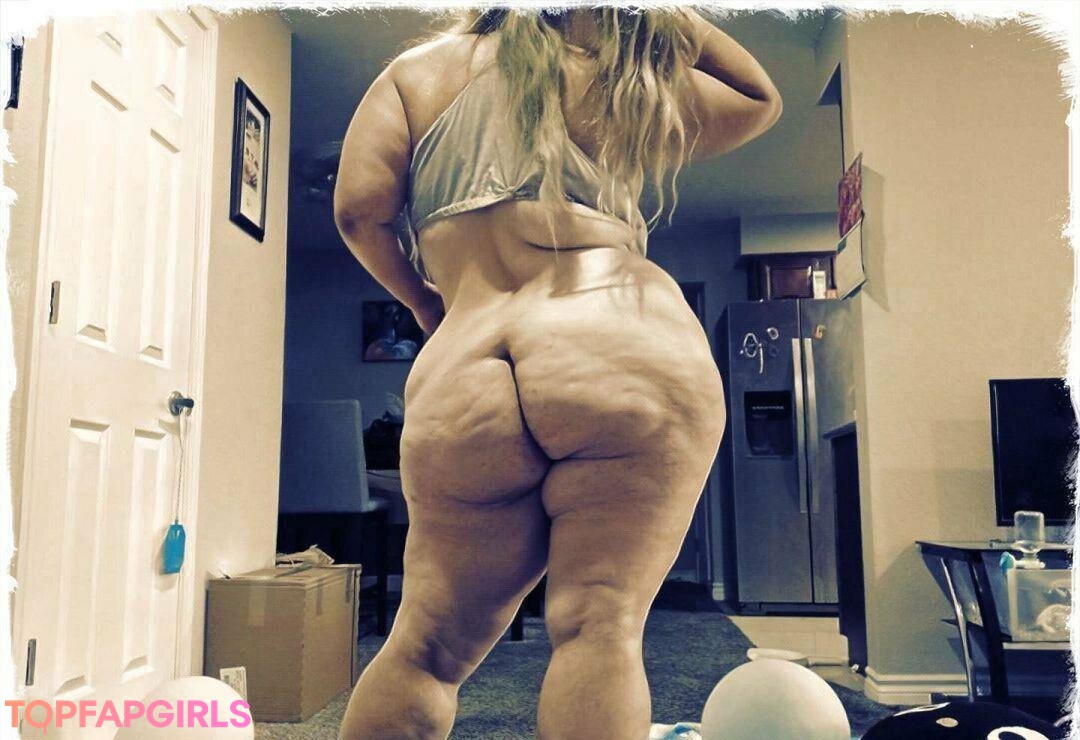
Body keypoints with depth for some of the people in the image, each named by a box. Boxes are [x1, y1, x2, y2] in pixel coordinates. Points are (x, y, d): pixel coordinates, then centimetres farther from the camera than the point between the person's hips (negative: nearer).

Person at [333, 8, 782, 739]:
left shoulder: (418, 71, 21)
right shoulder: (634, 86, 20)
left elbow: (359, 208, 7)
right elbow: (762, 99, 37)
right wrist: (671, 22, 30)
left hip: (464, 386, 2)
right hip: (629, 357, -1)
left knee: (427, 648, 11)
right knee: (601, 628, -5)